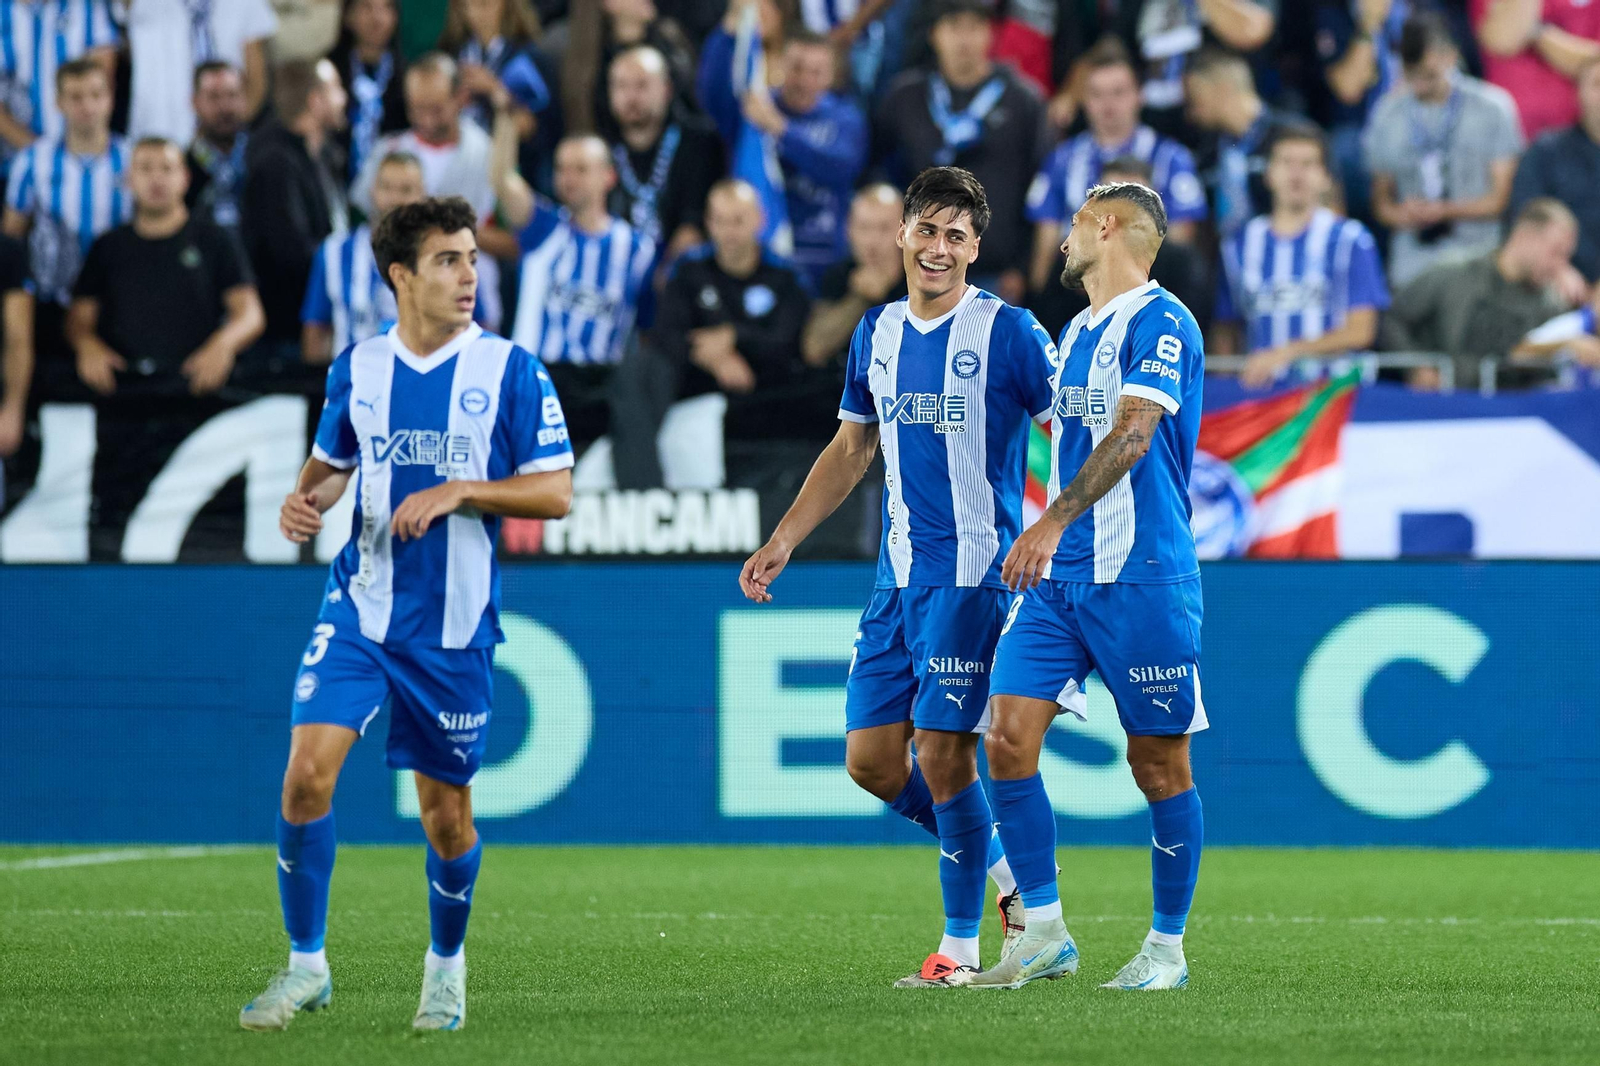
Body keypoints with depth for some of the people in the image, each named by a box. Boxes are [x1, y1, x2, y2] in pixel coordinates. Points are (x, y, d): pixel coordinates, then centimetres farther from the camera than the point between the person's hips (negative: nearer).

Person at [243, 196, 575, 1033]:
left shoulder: (509, 369, -5)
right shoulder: (357, 367, 4)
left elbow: (555, 492, -6)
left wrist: (458, 492, -18)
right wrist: (307, 500, -2)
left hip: (454, 625, -2)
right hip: (359, 608, 2)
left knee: (445, 809, 5)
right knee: (308, 769, -14)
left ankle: (446, 965, 30)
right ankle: (305, 964, 0)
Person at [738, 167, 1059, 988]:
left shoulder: (1008, 332, -7)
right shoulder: (878, 333, 12)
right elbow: (850, 450, 22)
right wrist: (782, 543, 18)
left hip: (972, 571, -6)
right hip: (898, 573, 7)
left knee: (942, 753, -9)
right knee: (871, 758, 4)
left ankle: (961, 945, 2)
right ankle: (1002, 870, 24)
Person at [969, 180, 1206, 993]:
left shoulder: (1160, 323, -9)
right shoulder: (1076, 331, 18)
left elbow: (1131, 432, -22)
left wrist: (1055, 521, -32)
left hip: (1139, 575, -8)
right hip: (1056, 577, 8)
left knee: (1159, 763, 0)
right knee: (1008, 737, -5)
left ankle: (1166, 948, 10)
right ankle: (1043, 932, 2)